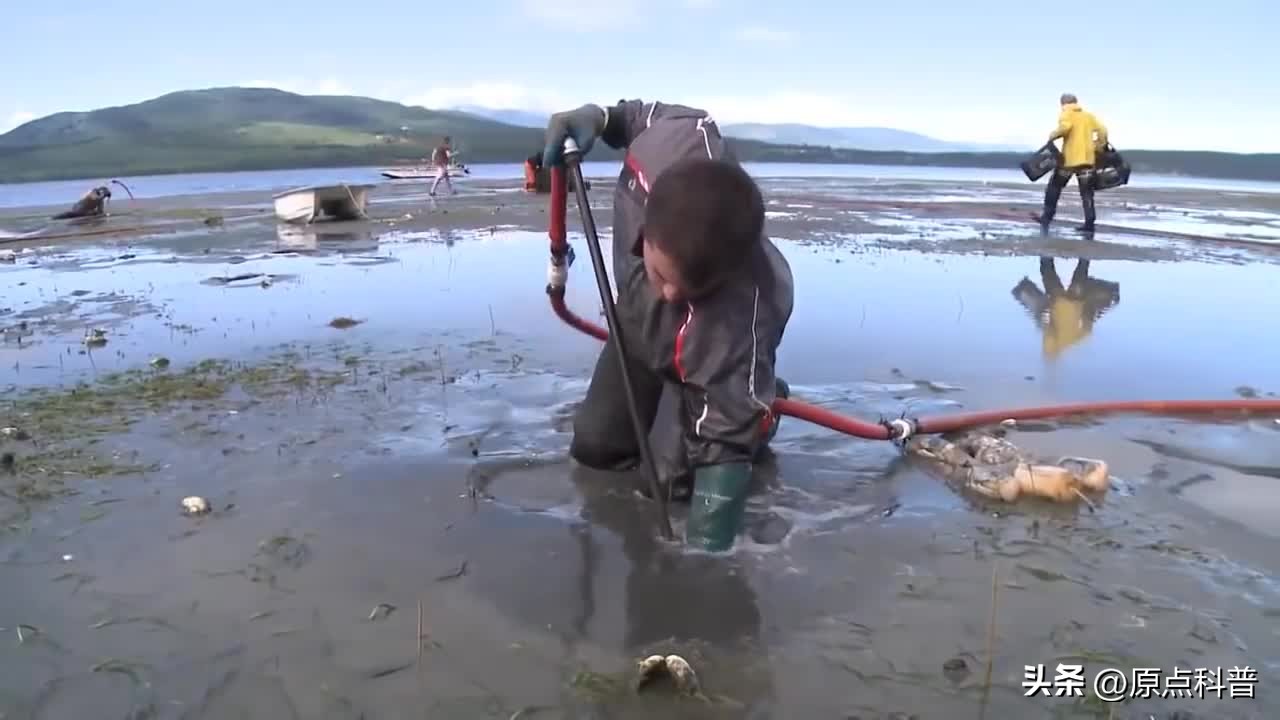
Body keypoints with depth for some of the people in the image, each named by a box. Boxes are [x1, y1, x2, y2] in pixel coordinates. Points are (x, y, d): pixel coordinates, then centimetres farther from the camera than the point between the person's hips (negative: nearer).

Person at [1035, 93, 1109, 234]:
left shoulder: (1066, 113, 1)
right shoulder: (1089, 115, 16)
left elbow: (1065, 127, -21)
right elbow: (1102, 130, 7)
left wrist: (1053, 135, -5)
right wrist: (1099, 147, 16)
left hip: (1069, 158, -4)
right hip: (1087, 158, 4)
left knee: (1055, 186, 13)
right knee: (1087, 192, 6)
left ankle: (1047, 217, 14)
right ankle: (1089, 223, 2)